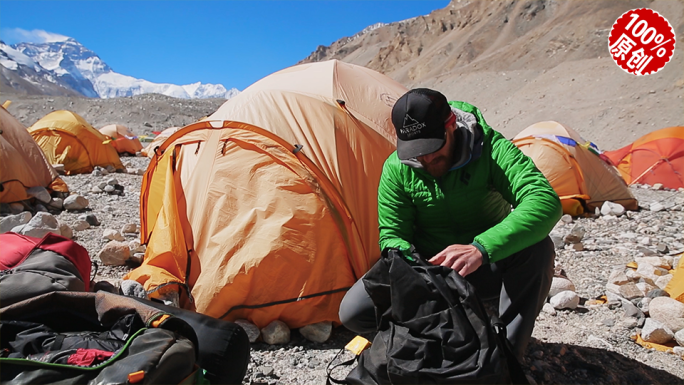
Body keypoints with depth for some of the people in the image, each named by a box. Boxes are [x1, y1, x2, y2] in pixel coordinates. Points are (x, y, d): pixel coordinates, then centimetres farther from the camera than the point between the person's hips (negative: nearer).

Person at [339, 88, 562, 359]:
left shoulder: (490, 148, -21)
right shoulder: (396, 168, -14)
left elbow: (546, 202, -35)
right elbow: (392, 235, -9)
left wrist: (482, 248, -49)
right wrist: (409, 261, -33)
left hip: (486, 270, 0)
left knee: (538, 248, -33)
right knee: (352, 312, -17)